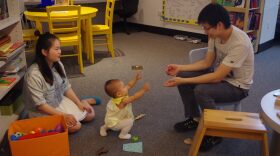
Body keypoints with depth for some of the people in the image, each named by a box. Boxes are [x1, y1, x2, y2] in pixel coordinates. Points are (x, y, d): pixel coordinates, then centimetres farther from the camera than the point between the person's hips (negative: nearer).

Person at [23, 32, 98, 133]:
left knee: (90, 115, 1)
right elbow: (39, 104, -26)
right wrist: (63, 115, -26)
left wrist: (79, 103, -5)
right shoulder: (34, 75, -30)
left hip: (60, 102, 6)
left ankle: (83, 102, 29)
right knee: (75, 126, -19)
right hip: (43, 112, -6)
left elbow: (66, 88, 4)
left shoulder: (58, 65, -8)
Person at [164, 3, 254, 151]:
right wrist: (180, 68, -7)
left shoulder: (240, 43, -34)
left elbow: (216, 77, -33)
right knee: (182, 76, -6)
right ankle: (194, 119, 11)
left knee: (201, 91, -32)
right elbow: (207, 62, 2)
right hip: (220, 73, 8)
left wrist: (183, 81, -31)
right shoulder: (215, 34, -9)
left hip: (237, 85, -8)